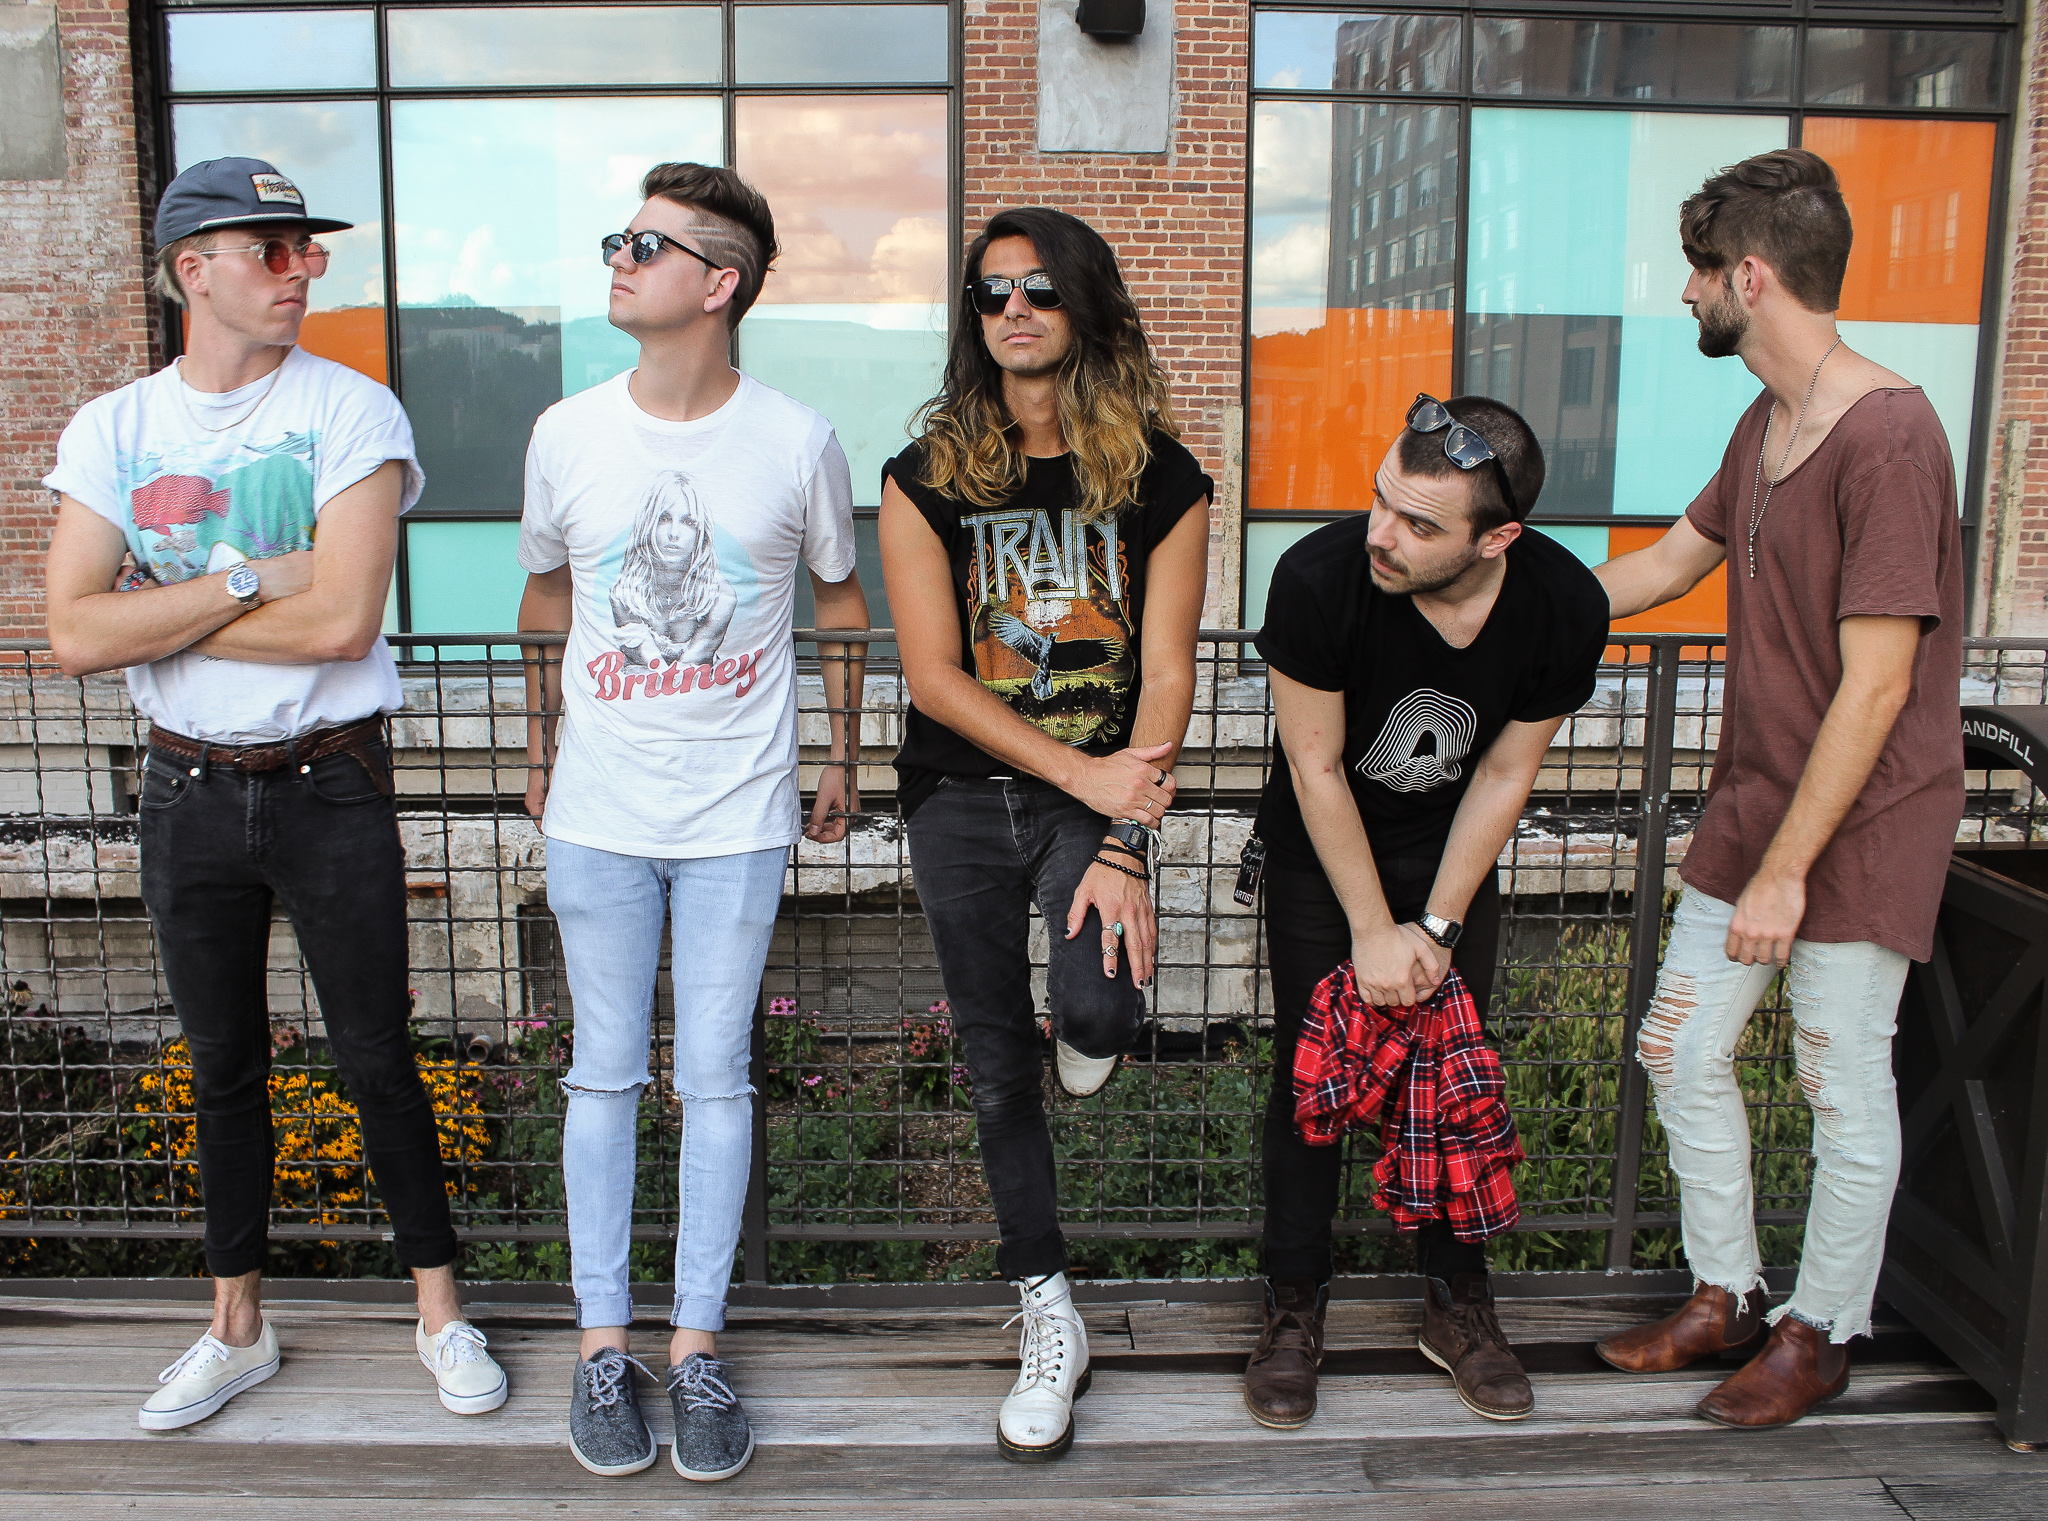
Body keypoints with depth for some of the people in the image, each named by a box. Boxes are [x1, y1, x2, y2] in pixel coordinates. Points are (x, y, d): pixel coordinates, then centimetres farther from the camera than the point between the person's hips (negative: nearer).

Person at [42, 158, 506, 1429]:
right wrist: (252, 581, -15)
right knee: (224, 1064, 16)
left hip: (331, 786, -3)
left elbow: (343, 621, -19)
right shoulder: (113, 429, 2)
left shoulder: (353, 411, -8)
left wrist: (166, 611, -11)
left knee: (377, 1058, 6)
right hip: (189, 790, 3)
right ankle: (239, 1325, 33)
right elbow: (78, 635, -10)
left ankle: (441, 1310, 24)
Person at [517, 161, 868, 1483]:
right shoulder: (568, 435, -1)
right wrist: (540, 753, 18)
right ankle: (603, 1341, 22)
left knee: (717, 1078, 5)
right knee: (606, 1073, 9)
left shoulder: (798, 444, -6)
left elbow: (842, 600, 8)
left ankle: (698, 1341, 19)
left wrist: (844, 761, 11)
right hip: (599, 817, 2)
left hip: (739, 818, -1)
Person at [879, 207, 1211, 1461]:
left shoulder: (1160, 477, -4)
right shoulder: (929, 477, -3)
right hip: (964, 795, 1)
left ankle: (1097, 1019, 16)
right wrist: (1083, 773, -16)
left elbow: (1166, 675, -8)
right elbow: (933, 674, -8)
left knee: (1093, 1005, -26)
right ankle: (1051, 1322, 24)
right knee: (999, 1063, 6)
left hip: (1102, 791, -1)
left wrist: (1124, 847, -17)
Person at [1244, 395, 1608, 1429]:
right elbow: (1316, 769, -20)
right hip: (1321, 850, -2)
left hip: (1453, 850, 2)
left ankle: (1458, 1302, 22)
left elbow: (1504, 774, -10)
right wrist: (1372, 931, -15)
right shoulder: (1318, 578, -32)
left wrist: (1435, 929, -10)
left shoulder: (1565, 608, -23)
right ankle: (1294, 1306, 15)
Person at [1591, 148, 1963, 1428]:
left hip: (1863, 818, -8)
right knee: (1683, 1048, 12)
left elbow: (1876, 685, -22)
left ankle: (1823, 1330, 25)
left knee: (1843, 1082, 5)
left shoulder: (1888, 435, -20)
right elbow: (1665, 566, 23)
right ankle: (1727, 1294, 30)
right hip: (1755, 797, 9)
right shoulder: (1766, 424, 9)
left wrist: (1786, 869, -20)